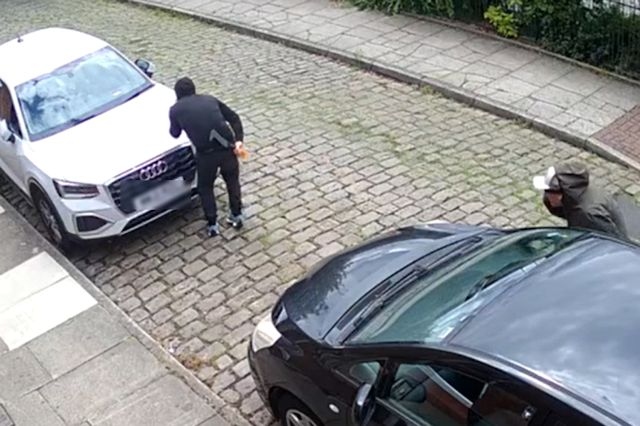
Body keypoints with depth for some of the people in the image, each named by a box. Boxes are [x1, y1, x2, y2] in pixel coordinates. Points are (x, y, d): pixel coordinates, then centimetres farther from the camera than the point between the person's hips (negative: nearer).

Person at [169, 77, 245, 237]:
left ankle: (212, 225, 24)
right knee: (232, 180, 28)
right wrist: (238, 139, 7)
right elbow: (234, 117, 12)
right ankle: (237, 215, 35)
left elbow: (175, 134, 27)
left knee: (205, 187, 22)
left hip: (206, 153, -2)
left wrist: (174, 125, 47)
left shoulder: (175, 110, 11)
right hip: (226, 146, 2)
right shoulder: (210, 99, 18)